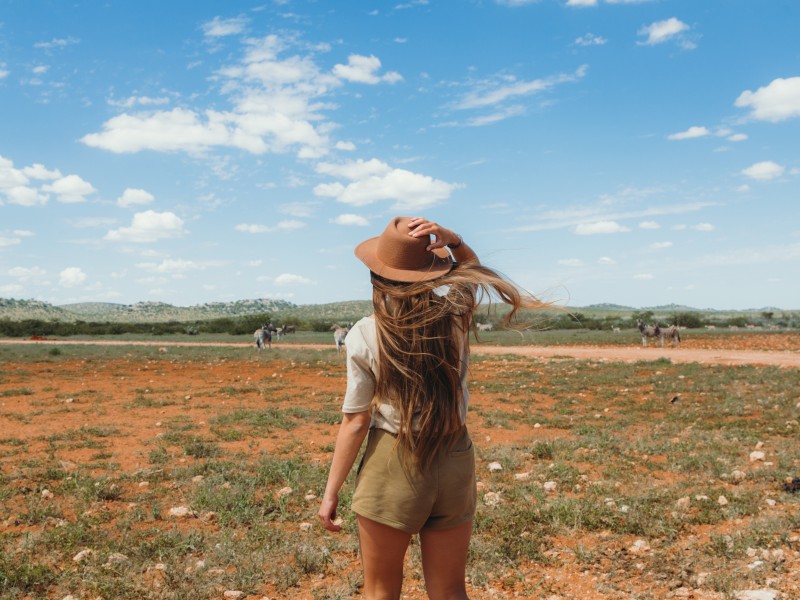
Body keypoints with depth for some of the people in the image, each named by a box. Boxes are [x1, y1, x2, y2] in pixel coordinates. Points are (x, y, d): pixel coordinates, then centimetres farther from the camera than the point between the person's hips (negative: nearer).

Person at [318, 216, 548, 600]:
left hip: (392, 465, -3)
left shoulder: (365, 336, -14)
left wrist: (331, 491, 0)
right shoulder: (455, 316, -6)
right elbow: (472, 267, 16)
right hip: (455, 462, 3)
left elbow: (356, 422, -11)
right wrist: (451, 240, -5)